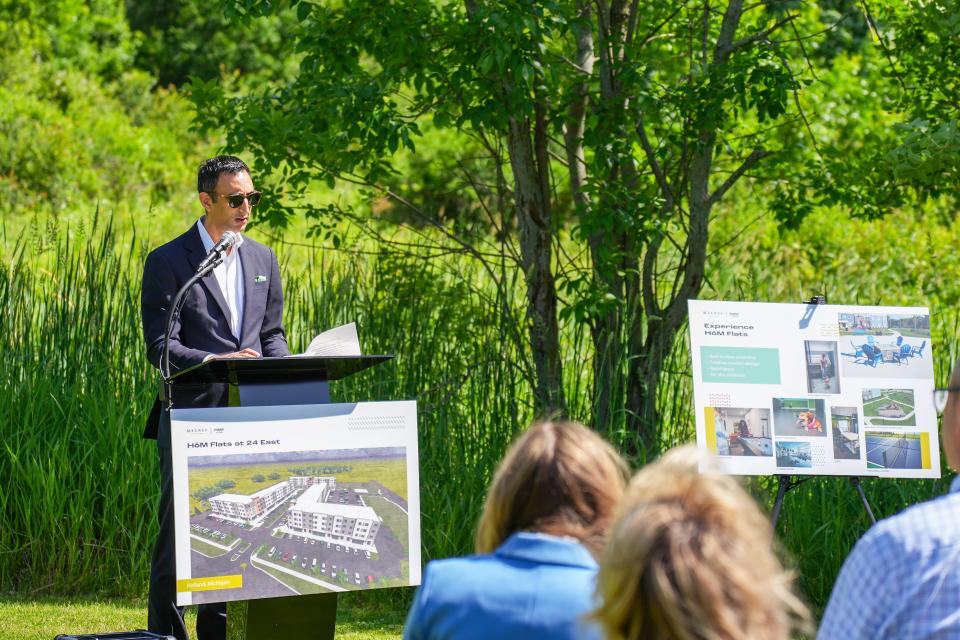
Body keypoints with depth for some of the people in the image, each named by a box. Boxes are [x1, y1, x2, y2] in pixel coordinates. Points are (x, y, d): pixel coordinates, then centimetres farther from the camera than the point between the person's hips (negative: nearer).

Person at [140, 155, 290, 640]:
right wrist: (218, 361, -24)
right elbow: (160, 347, -9)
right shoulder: (167, 262, -4)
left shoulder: (262, 259, 14)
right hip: (191, 418, -5)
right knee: (178, 533, -3)